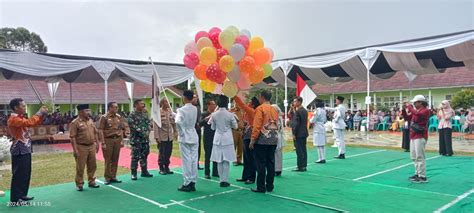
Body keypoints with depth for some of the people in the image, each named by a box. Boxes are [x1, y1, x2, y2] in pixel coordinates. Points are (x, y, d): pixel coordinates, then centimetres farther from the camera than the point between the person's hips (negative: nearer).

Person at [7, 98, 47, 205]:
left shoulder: (21, 118, 13)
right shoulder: (13, 119, -17)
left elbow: (35, 123, 19)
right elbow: (29, 122, -31)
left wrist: (43, 114, 4)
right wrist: (39, 113, -19)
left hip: (25, 150, 10)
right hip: (19, 151, -10)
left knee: (26, 173, 16)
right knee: (19, 174, -4)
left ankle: (22, 195, 27)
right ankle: (16, 199, 4)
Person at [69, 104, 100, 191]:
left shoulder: (90, 120, 10)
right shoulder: (75, 123, -10)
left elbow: (95, 132, 16)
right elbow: (72, 137, -13)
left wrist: (97, 143, 12)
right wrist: (75, 150, -16)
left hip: (92, 147, 6)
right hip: (81, 148, -6)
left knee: (92, 166, 12)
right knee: (80, 167, 3)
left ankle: (91, 182, 26)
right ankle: (79, 184, 15)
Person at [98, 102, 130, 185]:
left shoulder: (119, 117, 10)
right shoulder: (104, 117, -6)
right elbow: (100, 131, -9)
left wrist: (122, 140, 10)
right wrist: (103, 143, -13)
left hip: (117, 140, 5)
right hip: (108, 140, -5)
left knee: (115, 160, 9)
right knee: (108, 160, 2)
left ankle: (113, 177, 19)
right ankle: (107, 178, 11)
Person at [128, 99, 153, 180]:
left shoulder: (145, 114, 13)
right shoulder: (132, 115, -8)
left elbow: (149, 123, 11)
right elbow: (132, 125, -16)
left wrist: (148, 131, -7)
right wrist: (142, 132, -18)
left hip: (145, 139, 6)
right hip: (136, 139, -6)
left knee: (144, 155, 13)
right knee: (135, 157, -3)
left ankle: (144, 171, 24)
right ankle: (133, 173, 6)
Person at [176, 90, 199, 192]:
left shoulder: (182, 110, -13)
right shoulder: (195, 109, 4)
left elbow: (178, 122, -28)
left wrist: (180, 132, -12)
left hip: (185, 138, -5)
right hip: (194, 137, 5)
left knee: (186, 160, 0)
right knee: (194, 160, 7)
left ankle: (187, 184, 4)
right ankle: (193, 183, 14)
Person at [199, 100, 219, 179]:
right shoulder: (204, 115, -2)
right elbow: (200, 124, -16)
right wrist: (207, 118, -28)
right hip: (208, 138, -4)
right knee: (207, 156, 1)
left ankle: (215, 172, 19)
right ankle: (207, 173, 8)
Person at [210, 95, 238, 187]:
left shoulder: (214, 114, -4)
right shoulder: (230, 115, -11)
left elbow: (213, 127, 6)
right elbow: (235, 126, 2)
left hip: (218, 139, 2)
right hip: (227, 139, -2)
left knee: (219, 161, 8)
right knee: (226, 161, 2)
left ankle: (221, 180, 12)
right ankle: (225, 180, 3)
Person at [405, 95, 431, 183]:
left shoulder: (425, 111, -10)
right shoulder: (416, 111, 14)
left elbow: (417, 114, -30)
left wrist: (409, 106, -17)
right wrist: (404, 109, 7)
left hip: (420, 137, -9)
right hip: (413, 136, 9)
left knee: (420, 156, -9)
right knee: (414, 156, 13)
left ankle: (422, 177, -4)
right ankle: (417, 173, 22)